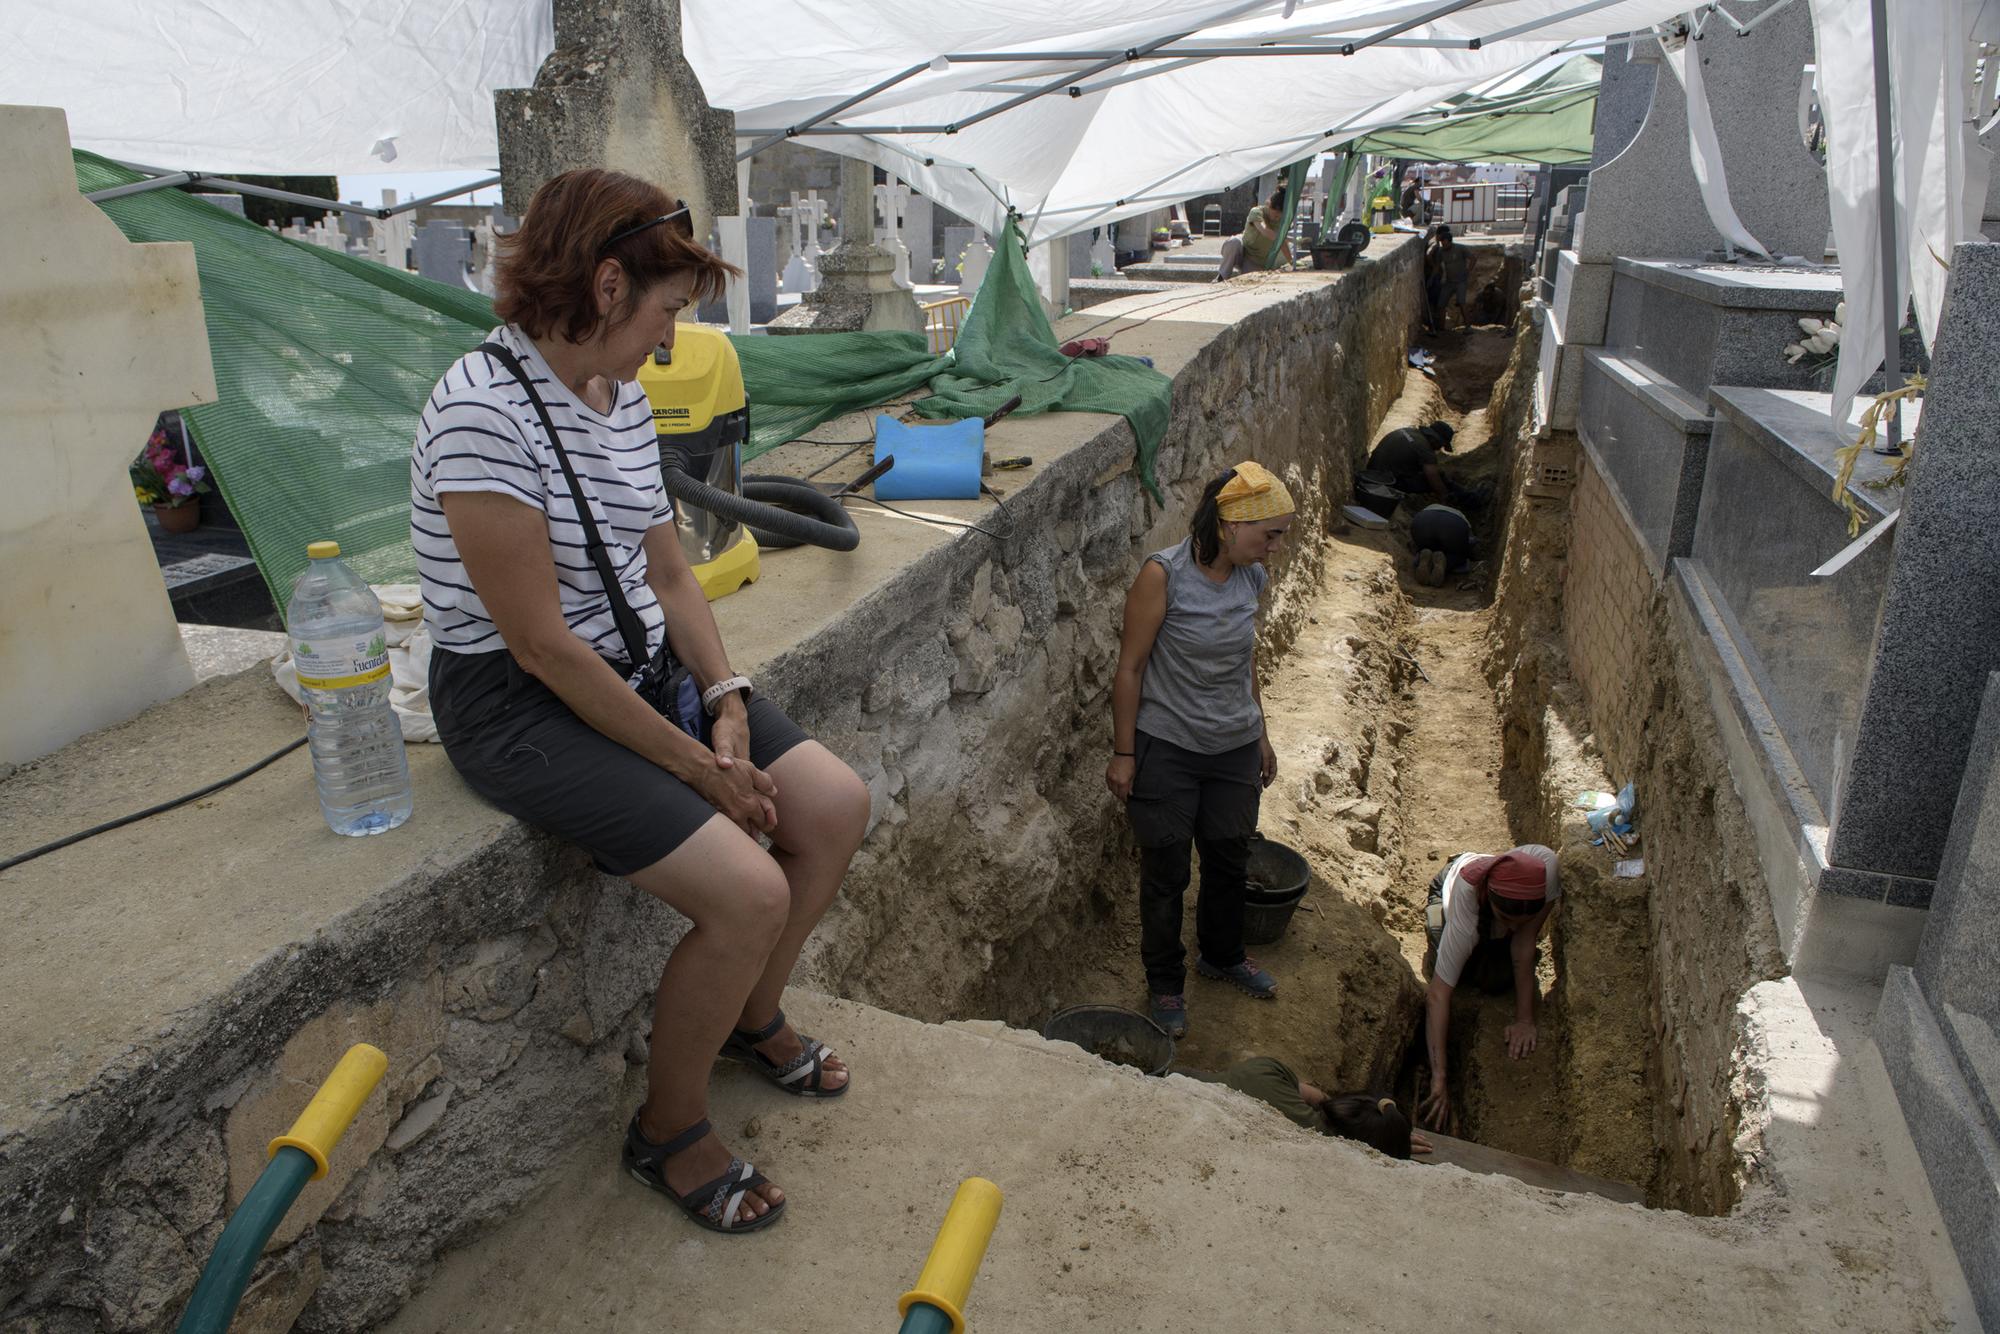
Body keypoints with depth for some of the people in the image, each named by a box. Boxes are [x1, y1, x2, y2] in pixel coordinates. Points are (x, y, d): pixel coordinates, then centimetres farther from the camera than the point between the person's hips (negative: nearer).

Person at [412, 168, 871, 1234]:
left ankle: (751, 1020, 27)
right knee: (748, 891, -21)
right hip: (524, 706, -9)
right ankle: (666, 1133, 7)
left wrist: (728, 700, -5)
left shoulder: (622, 395, 6)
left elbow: (668, 572, 10)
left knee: (835, 805, 1)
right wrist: (695, 765, -19)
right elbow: (541, 641, -24)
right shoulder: (485, 408, -22)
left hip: (642, 670, 9)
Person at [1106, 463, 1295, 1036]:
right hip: (1167, 750, -6)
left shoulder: (1251, 577, -2)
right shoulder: (1163, 574, -21)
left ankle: (1222, 956, 47)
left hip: (1234, 748, 6)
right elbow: (1130, 668, -15)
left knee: (1230, 859, 21)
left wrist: (1260, 735, 19)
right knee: (1166, 872, 9)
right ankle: (1166, 984, 31)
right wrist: (1123, 754, -12)